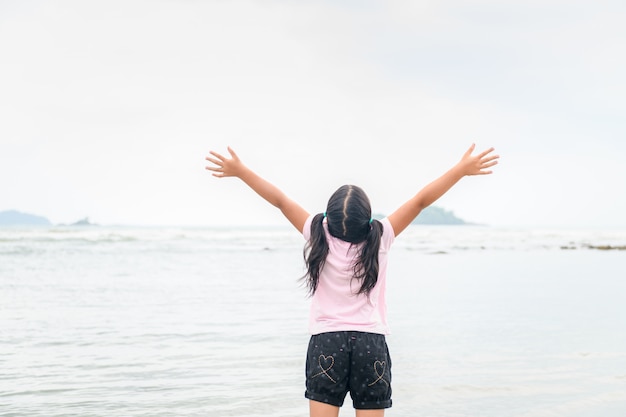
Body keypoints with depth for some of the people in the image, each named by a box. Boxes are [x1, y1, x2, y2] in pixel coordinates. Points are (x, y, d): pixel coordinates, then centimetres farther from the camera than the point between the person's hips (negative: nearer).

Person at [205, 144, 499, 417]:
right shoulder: (380, 237, -9)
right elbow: (421, 200, -5)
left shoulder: (318, 235, -7)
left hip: (326, 342, 0)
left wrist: (239, 170, 5)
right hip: (371, 343, 0)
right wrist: (462, 169, 0)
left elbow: (279, 199, -1)